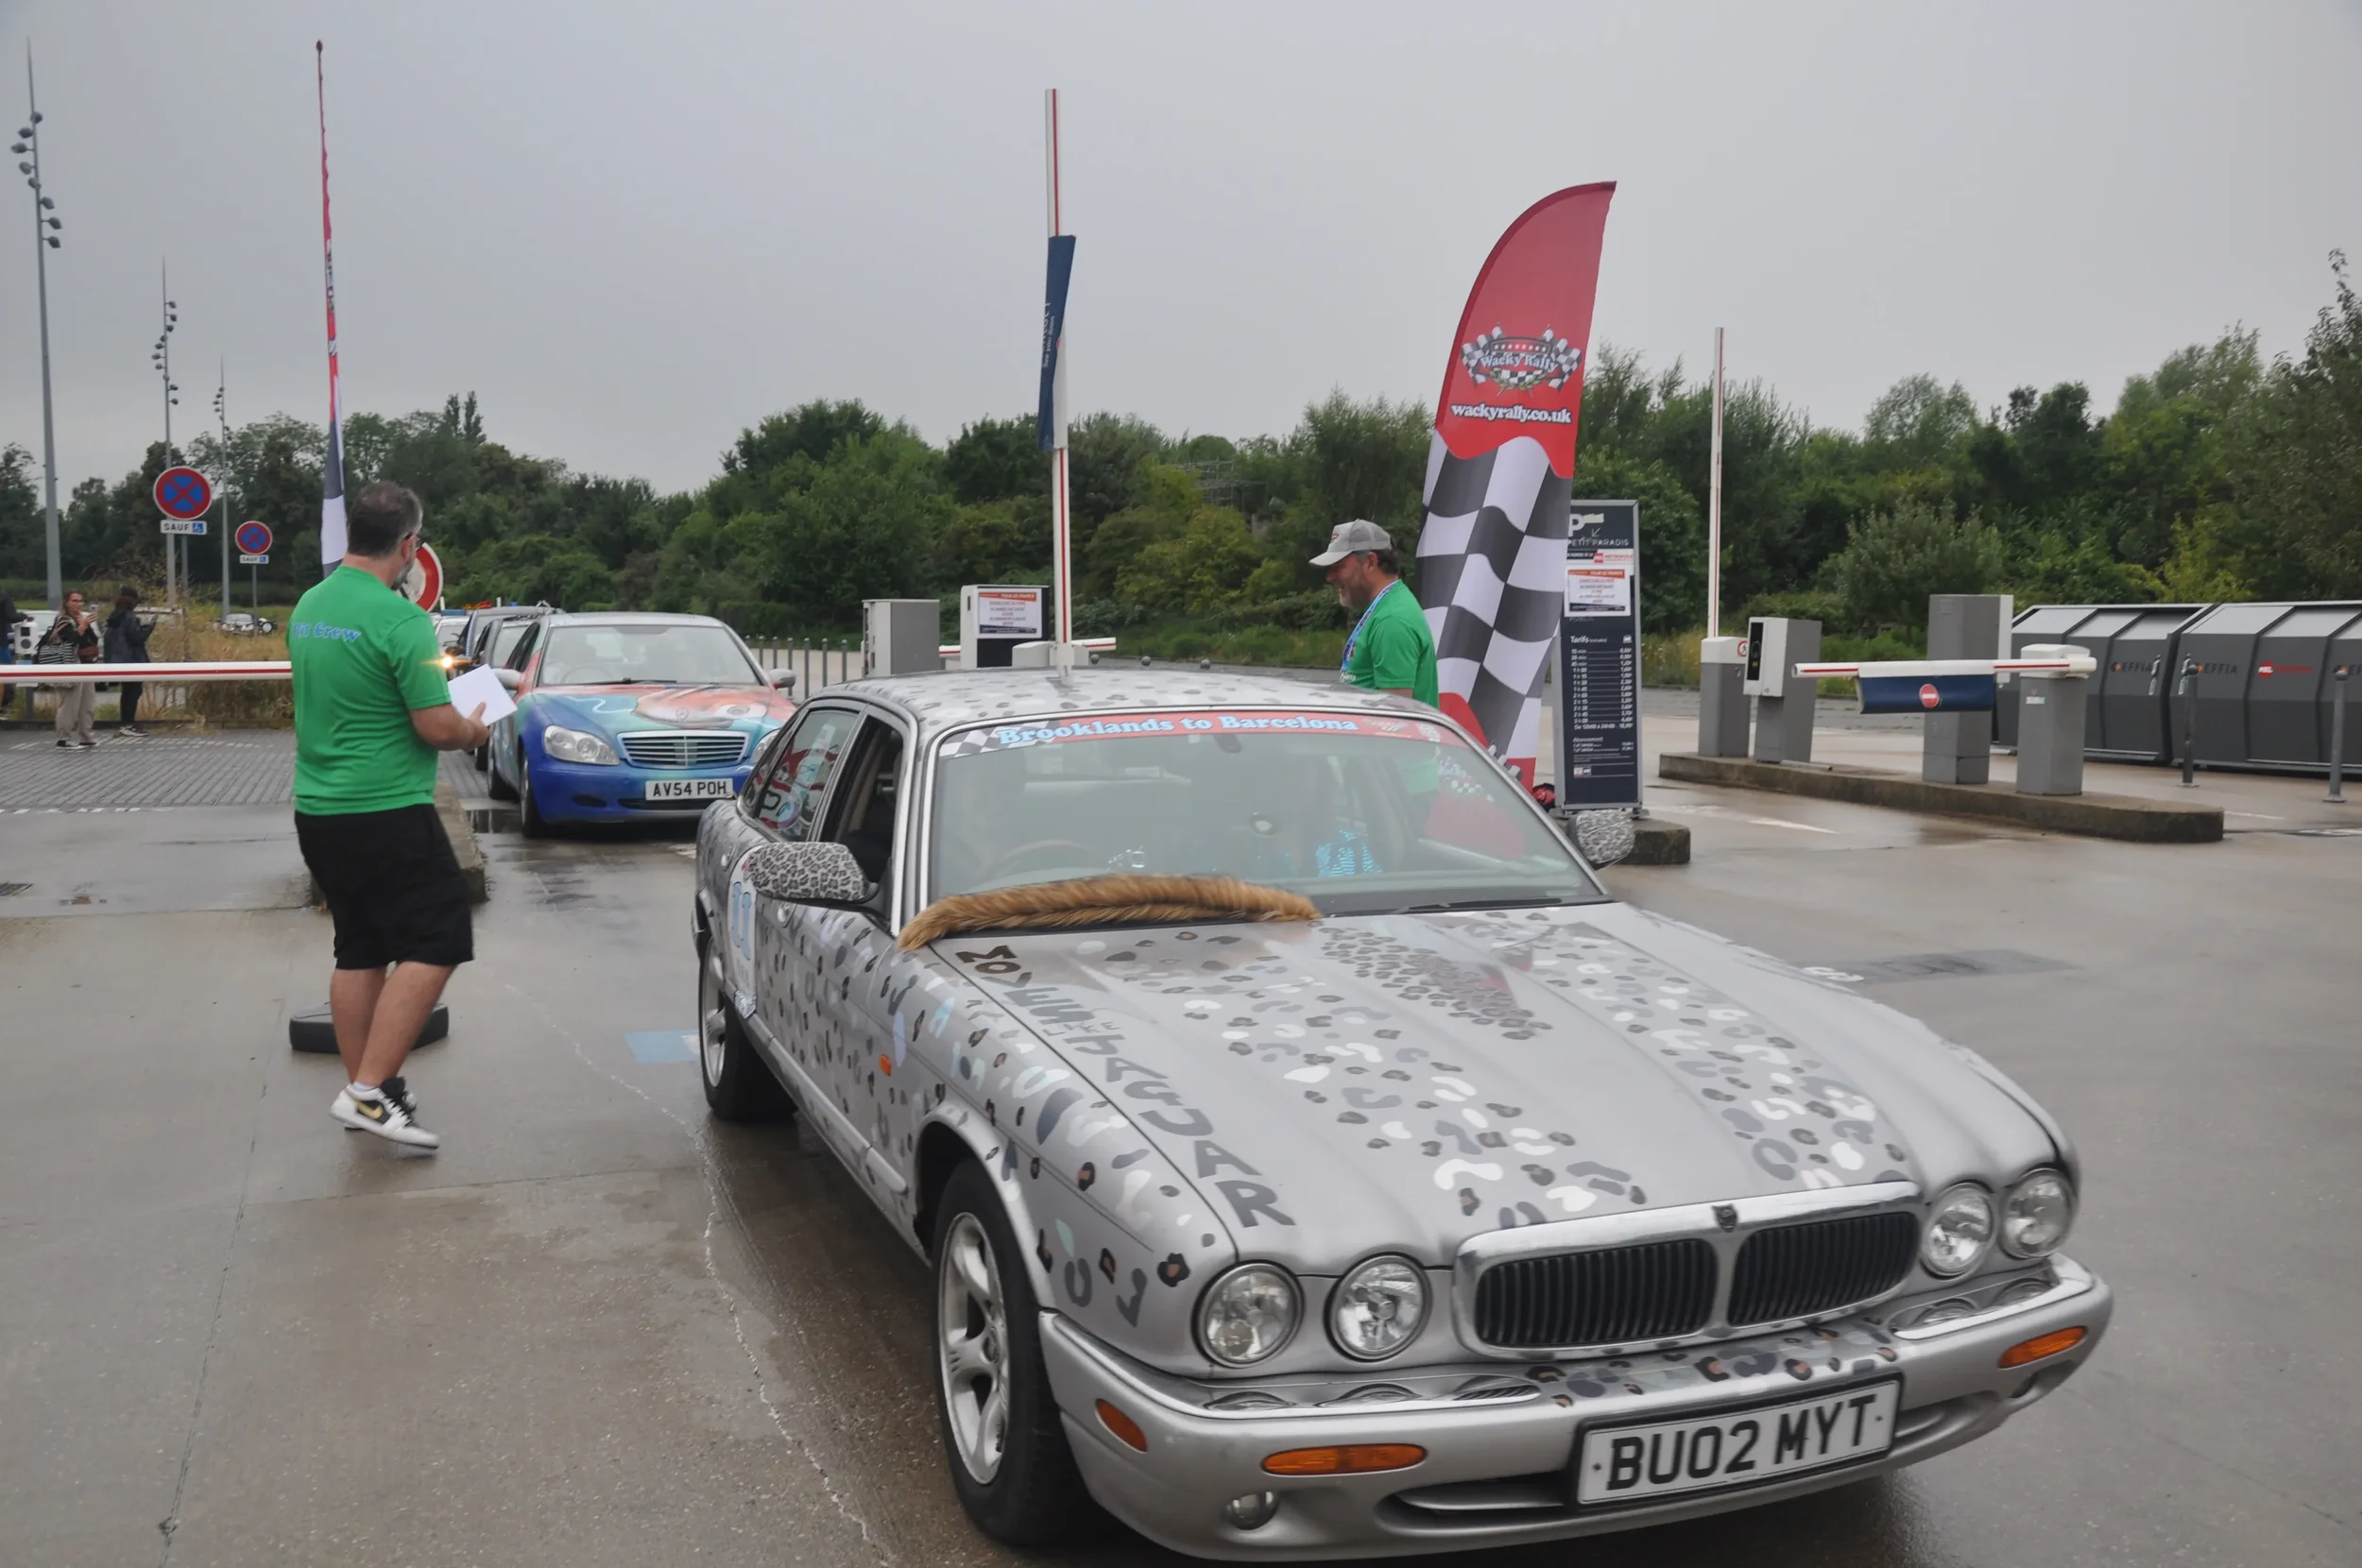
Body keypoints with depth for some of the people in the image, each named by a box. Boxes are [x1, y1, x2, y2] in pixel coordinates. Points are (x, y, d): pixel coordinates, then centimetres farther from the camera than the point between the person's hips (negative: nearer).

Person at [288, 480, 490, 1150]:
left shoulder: (307, 606, 8)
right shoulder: (399, 618, -18)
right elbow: (438, 726, -19)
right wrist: (476, 731, 3)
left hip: (318, 811, 8)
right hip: (387, 814, -8)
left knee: (359, 950, 15)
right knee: (436, 943, -2)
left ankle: (362, 1088, 21)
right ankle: (371, 1091, -7)